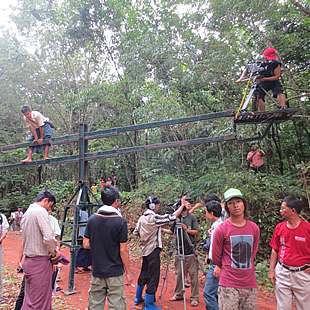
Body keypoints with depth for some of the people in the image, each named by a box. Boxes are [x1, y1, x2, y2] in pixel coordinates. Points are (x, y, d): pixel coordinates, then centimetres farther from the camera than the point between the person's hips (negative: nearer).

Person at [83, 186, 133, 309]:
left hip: (96, 271, 4)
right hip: (115, 272, -4)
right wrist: (128, 272, -3)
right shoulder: (120, 221, -15)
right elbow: (123, 250, -13)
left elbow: (86, 245, 1)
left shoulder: (92, 219, -3)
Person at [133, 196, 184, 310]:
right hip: (153, 250, -8)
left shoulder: (141, 218, 4)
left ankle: (138, 298, 37)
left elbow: (136, 232, 12)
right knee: (153, 277, 3)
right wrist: (182, 205, -12)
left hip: (145, 250, 8)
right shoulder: (154, 218, -20)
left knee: (144, 274, 22)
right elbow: (172, 217, -21)